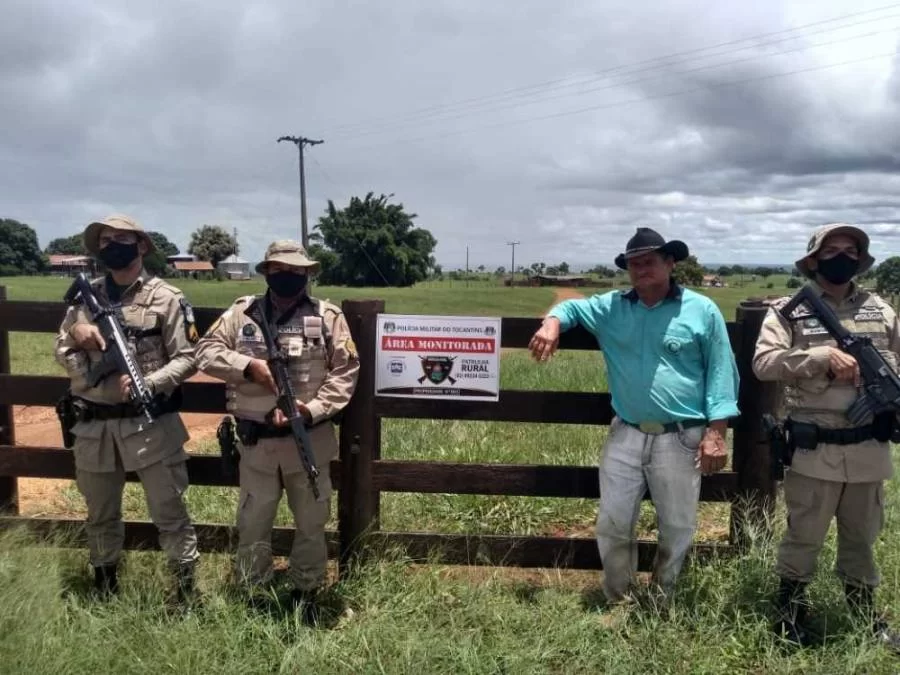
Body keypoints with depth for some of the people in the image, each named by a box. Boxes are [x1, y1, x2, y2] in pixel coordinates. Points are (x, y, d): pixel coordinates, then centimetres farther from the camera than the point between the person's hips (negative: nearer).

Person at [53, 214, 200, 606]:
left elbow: (187, 358, -7)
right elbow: (62, 356, 12)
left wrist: (150, 383, -21)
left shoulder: (166, 298, -4)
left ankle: (185, 583, 16)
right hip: (93, 424, 5)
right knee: (100, 512, 19)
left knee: (168, 510, 2)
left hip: (150, 422, -4)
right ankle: (104, 580, 37)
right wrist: (75, 334, -8)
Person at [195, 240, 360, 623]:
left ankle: (306, 594, 33)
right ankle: (250, 596, 33)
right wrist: (248, 366, -16)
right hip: (255, 441, 1)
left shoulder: (328, 317, -3)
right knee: (252, 523, 13)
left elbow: (345, 372, -6)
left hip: (309, 439, -1)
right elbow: (206, 351, 0)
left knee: (311, 523, 13)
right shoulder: (242, 312, 2)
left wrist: (311, 410, -17)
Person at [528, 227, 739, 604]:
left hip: (680, 439, -2)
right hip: (625, 436, 2)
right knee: (612, 526, 9)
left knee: (677, 530, 11)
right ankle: (618, 602, 30)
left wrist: (715, 433, -9)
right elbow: (571, 306, 18)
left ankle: (661, 605, 34)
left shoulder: (702, 311, -2)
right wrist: (552, 324, -8)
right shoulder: (611, 307, 7)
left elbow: (721, 373, -2)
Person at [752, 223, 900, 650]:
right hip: (813, 450, -4)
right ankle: (791, 614, 27)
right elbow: (763, 363, -17)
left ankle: (865, 616, 38)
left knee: (862, 539, 20)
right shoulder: (789, 310, -5)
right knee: (803, 537, 9)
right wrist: (824, 356, -24)